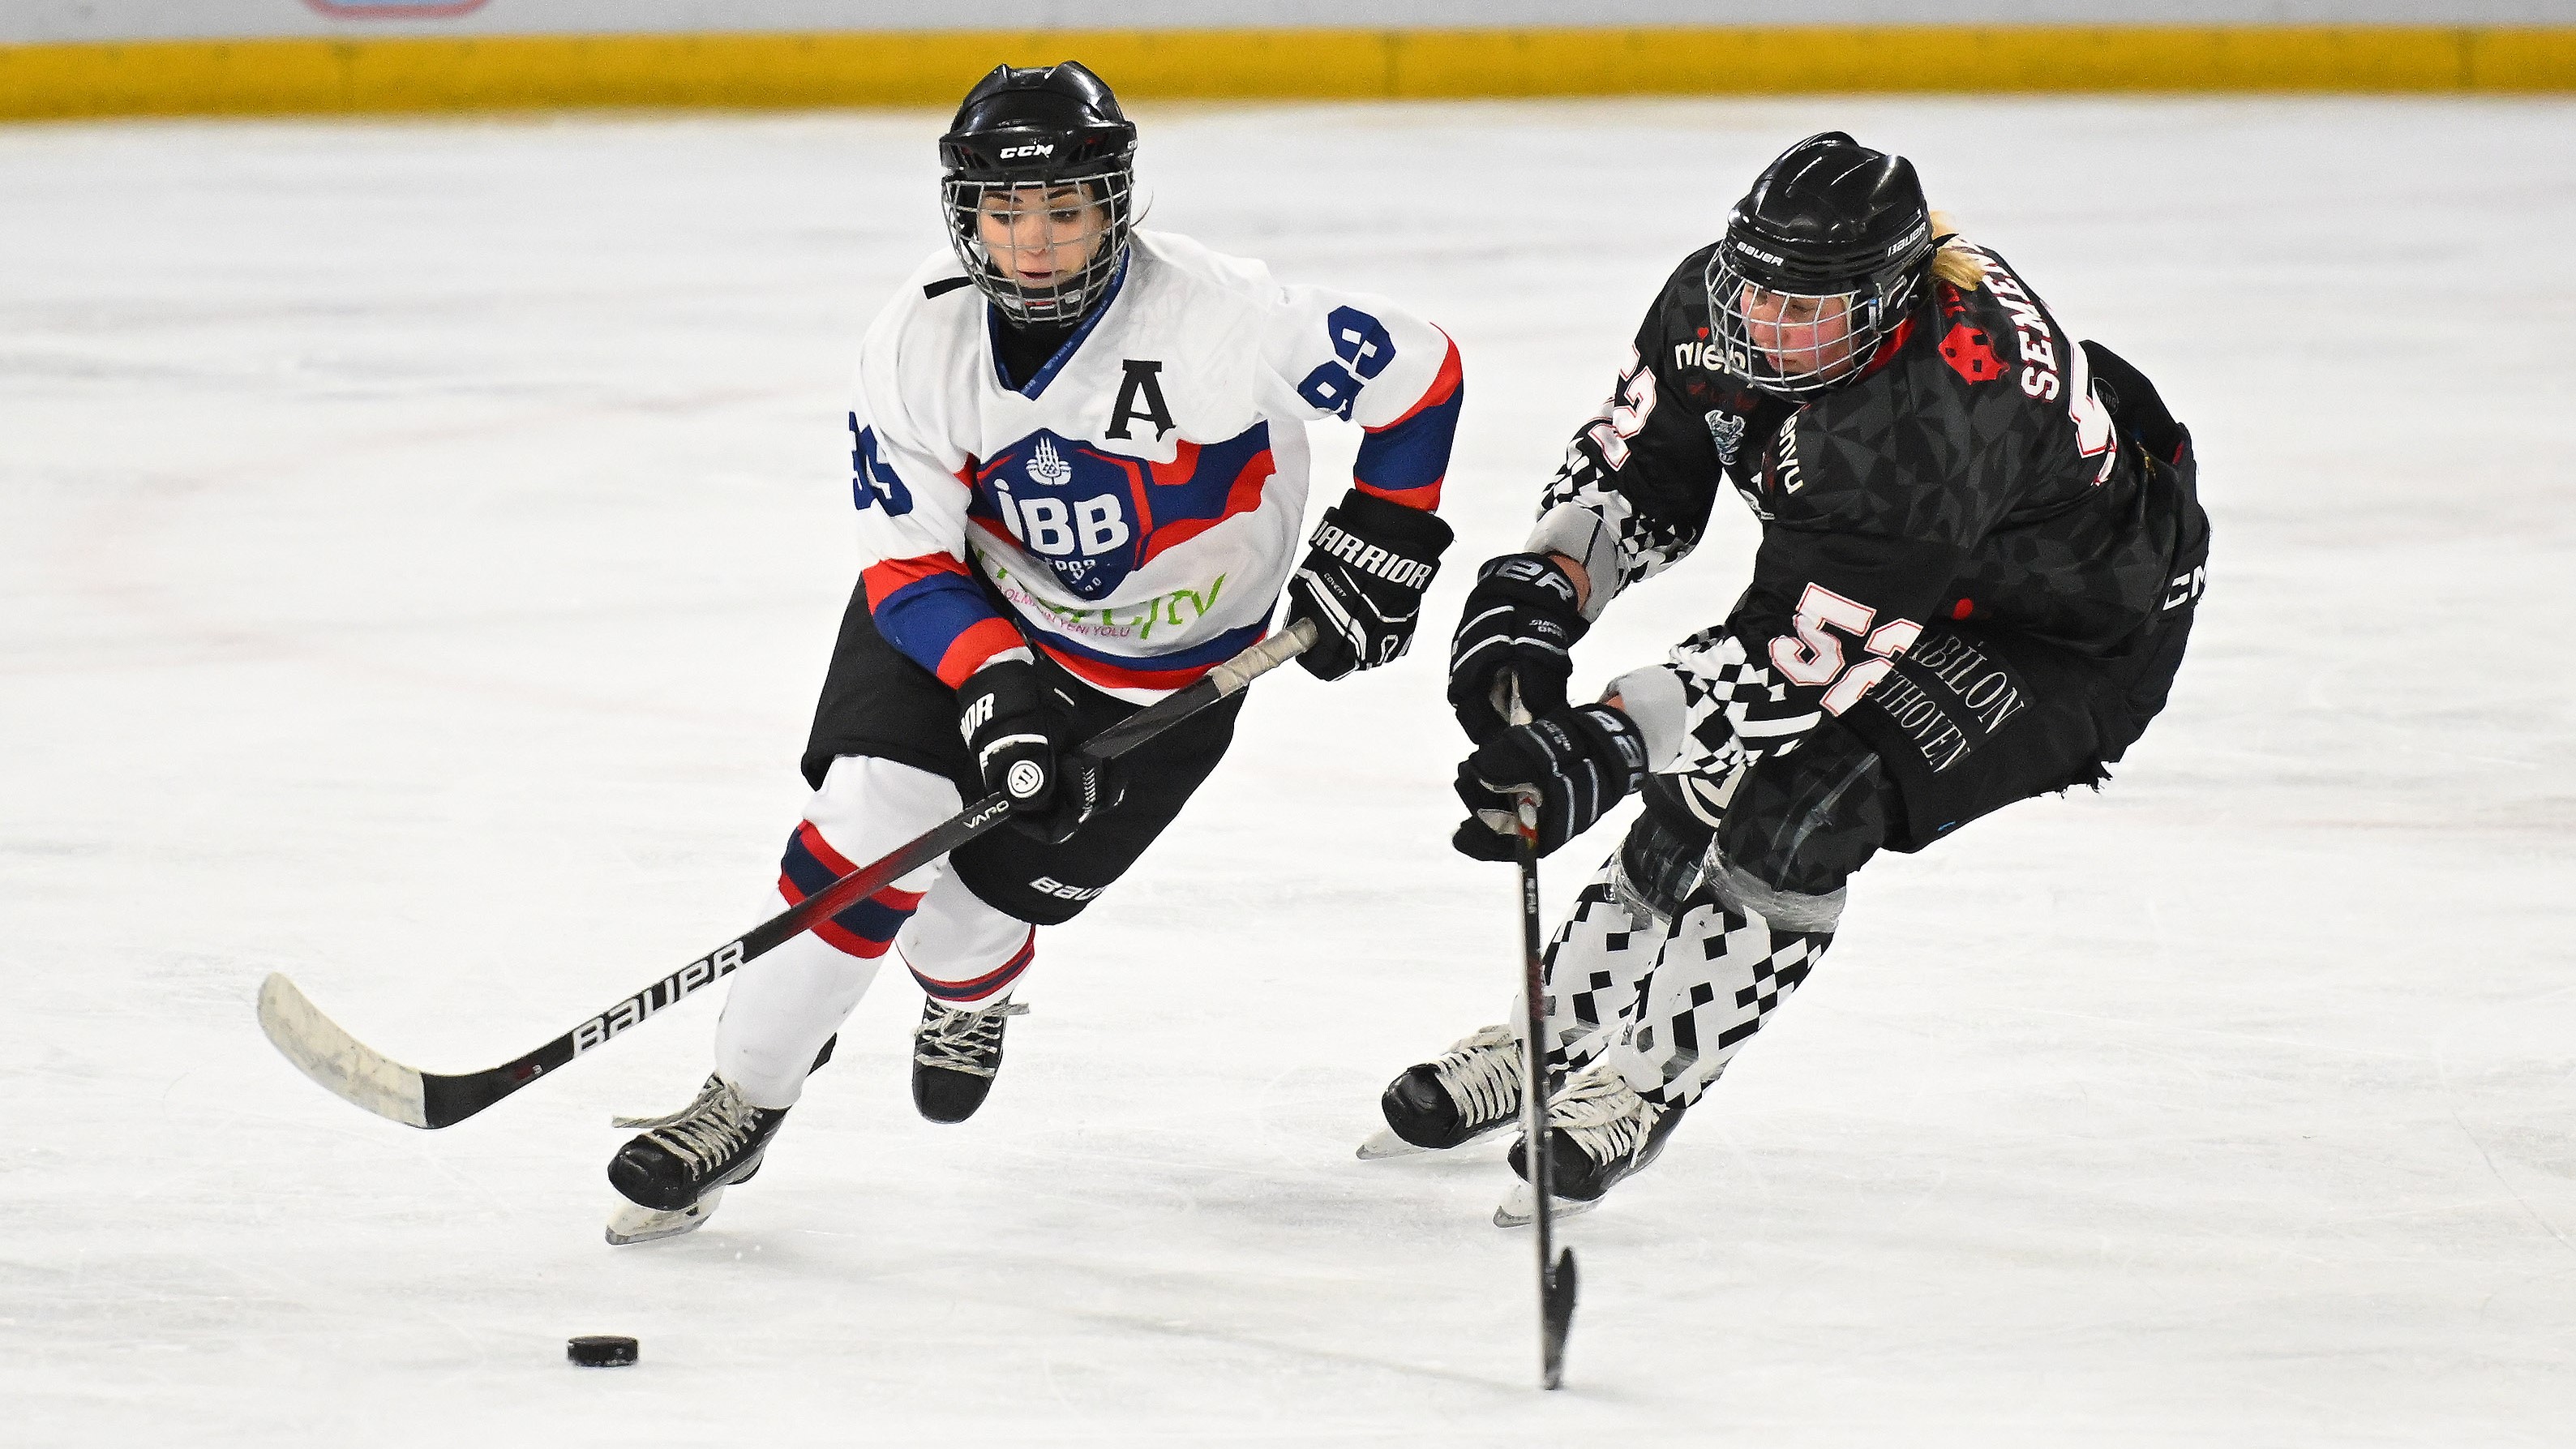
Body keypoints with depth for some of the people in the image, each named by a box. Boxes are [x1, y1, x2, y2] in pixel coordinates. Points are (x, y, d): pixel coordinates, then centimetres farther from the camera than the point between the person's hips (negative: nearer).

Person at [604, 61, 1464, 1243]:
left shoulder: (1216, 316, -28)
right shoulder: (918, 341, -19)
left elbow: (1417, 370, -16)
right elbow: (906, 559, -16)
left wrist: (1381, 540, -13)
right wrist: (995, 683, -32)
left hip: (1164, 669, -1)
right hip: (970, 607, 2)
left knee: (966, 919, -2)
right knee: (873, 814, -22)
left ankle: (972, 994, 38)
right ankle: (741, 1100, -7)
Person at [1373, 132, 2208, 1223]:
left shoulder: (1938, 413, -42)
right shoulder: (1717, 298, -18)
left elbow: (1815, 651, -41)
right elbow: (1634, 472, -2)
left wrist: (1611, 743, -46)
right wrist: (1535, 592, -20)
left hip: (2072, 634, -8)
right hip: (1872, 568, 8)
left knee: (1802, 812, -24)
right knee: (1704, 769, 3)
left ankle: (1639, 1089, -9)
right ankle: (1557, 1037, 20)